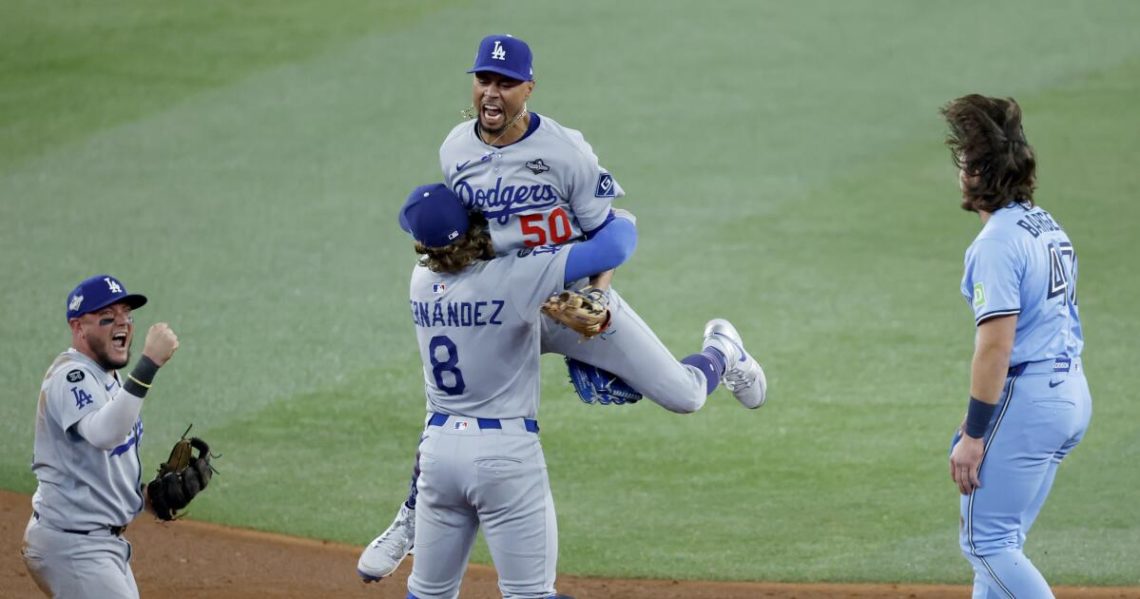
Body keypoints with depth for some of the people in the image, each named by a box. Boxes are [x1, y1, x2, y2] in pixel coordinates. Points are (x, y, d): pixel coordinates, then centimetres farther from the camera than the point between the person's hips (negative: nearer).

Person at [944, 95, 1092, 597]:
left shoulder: (997, 242, -16)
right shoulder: (1048, 227, 13)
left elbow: (996, 345, -21)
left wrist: (973, 435, -18)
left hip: (1026, 398, -10)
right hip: (1071, 391, 10)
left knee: (985, 541, -4)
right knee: (1000, 538, 16)